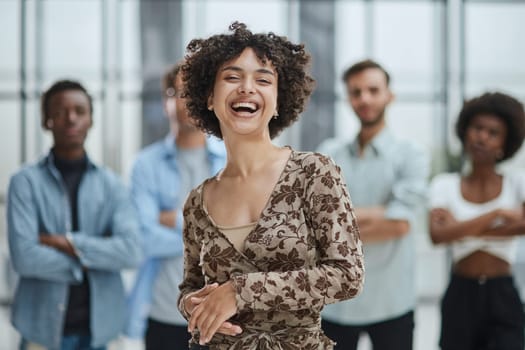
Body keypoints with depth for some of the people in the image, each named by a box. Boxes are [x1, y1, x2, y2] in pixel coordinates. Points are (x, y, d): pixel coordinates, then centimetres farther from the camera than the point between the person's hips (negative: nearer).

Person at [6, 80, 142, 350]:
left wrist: (68, 243, -14)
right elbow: (24, 257, -14)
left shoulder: (111, 184, 3)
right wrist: (88, 262, -8)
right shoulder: (26, 182, -4)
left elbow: (130, 251, -9)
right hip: (43, 328, -2)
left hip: (96, 327, 3)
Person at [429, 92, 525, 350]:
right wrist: (497, 213, -18)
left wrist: (466, 230, -17)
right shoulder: (445, 185, 2)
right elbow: (438, 235, -17)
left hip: (504, 299, -1)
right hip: (460, 298, 1)